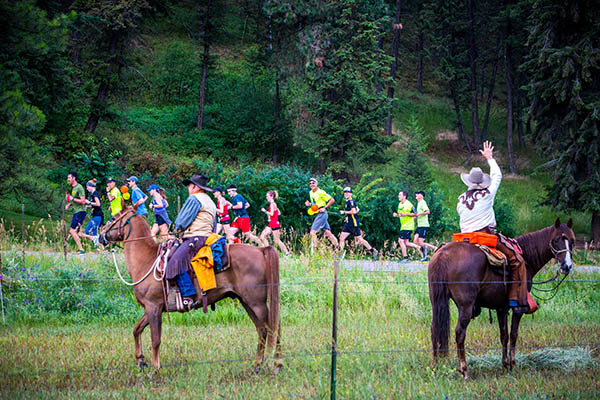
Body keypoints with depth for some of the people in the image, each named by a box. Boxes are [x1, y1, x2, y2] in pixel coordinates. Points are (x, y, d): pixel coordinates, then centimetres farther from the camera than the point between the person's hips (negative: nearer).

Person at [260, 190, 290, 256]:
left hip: (275, 225, -10)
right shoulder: (273, 204, 14)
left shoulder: (272, 204, -15)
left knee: (277, 240, -4)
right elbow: (278, 213, 20)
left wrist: (265, 211, -15)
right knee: (263, 236, 5)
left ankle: (287, 253, 5)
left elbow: (271, 214, -25)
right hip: (271, 224, 10)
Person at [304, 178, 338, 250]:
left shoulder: (320, 192, -11)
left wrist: (324, 208, -16)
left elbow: (332, 200, -10)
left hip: (322, 213, -9)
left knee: (313, 232, -13)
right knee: (328, 233, 8)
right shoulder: (311, 193, 13)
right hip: (317, 214, 9)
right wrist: (309, 204, 8)